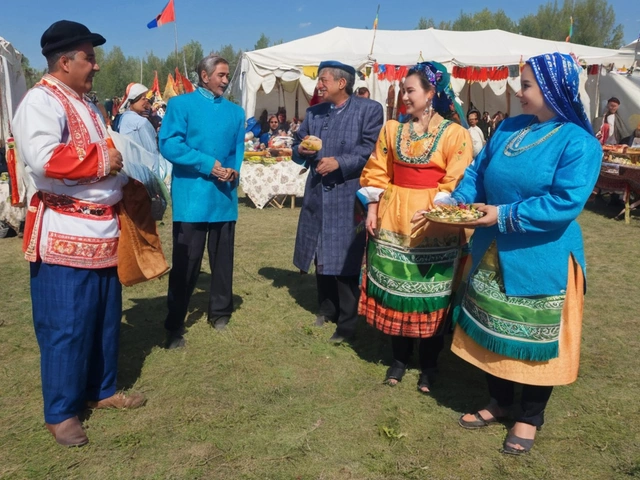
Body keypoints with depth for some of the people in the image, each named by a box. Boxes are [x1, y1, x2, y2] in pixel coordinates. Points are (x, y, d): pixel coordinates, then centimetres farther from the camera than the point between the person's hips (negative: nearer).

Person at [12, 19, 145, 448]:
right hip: (65, 233, -9)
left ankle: (102, 390, 33)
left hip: (102, 227, 9)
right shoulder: (41, 101, -12)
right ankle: (60, 413, 15)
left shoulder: (85, 104, 18)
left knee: (106, 317, 16)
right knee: (66, 325, -1)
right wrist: (102, 161, -18)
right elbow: (44, 159, -29)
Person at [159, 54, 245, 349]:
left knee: (222, 257, 12)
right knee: (186, 261, -1)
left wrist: (233, 170, -10)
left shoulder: (235, 111, 14)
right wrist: (208, 164, -15)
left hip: (225, 196, 4)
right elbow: (169, 145, -10)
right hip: (191, 196, -4)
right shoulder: (180, 104, 1)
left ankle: (220, 311, 30)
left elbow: (238, 148, 12)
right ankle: (175, 326, 9)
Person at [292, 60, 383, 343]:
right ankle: (326, 309, 35)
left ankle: (347, 323, 13)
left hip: (348, 196, -6)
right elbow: (297, 146, 14)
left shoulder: (369, 110, -4)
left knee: (345, 260, -1)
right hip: (317, 194, 6)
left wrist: (340, 162, -21)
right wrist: (301, 151, -9)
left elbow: (371, 150, -12)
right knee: (320, 256, 16)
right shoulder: (313, 112, 14)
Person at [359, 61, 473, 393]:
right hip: (392, 218, 4)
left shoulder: (455, 134, -5)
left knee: (430, 293, 6)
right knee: (394, 288, 9)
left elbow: (455, 185, -9)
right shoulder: (392, 130, 8)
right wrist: (372, 210, 1)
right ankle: (400, 358, 26)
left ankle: (429, 365, 23)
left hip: (434, 225, -3)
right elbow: (377, 174, 9)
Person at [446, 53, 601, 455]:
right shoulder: (509, 129, 6)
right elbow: (477, 173, 11)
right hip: (493, 254, 7)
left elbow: (566, 202, -24)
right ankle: (499, 402, 37)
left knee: (534, 338, 8)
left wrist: (505, 215, -25)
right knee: (492, 330, 16)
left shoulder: (579, 143, -14)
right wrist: (458, 202, -7)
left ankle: (530, 418, 29)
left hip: (541, 261, -6)